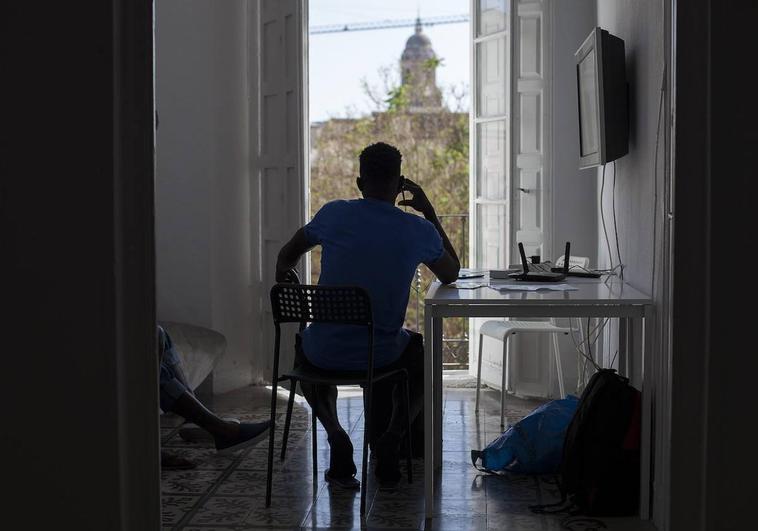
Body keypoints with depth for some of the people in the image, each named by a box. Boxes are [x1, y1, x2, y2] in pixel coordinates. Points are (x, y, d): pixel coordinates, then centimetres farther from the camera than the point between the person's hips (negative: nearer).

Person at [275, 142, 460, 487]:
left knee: (303, 344, 37)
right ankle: (392, 435, 7)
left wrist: (282, 278, 32)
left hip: (325, 353, 0)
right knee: (424, 353, 34)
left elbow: (287, 257, 11)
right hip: (381, 355, 0)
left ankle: (336, 436, 11)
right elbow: (451, 274, 14)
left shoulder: (334, 215, -4)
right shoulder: (419, 230, -6)